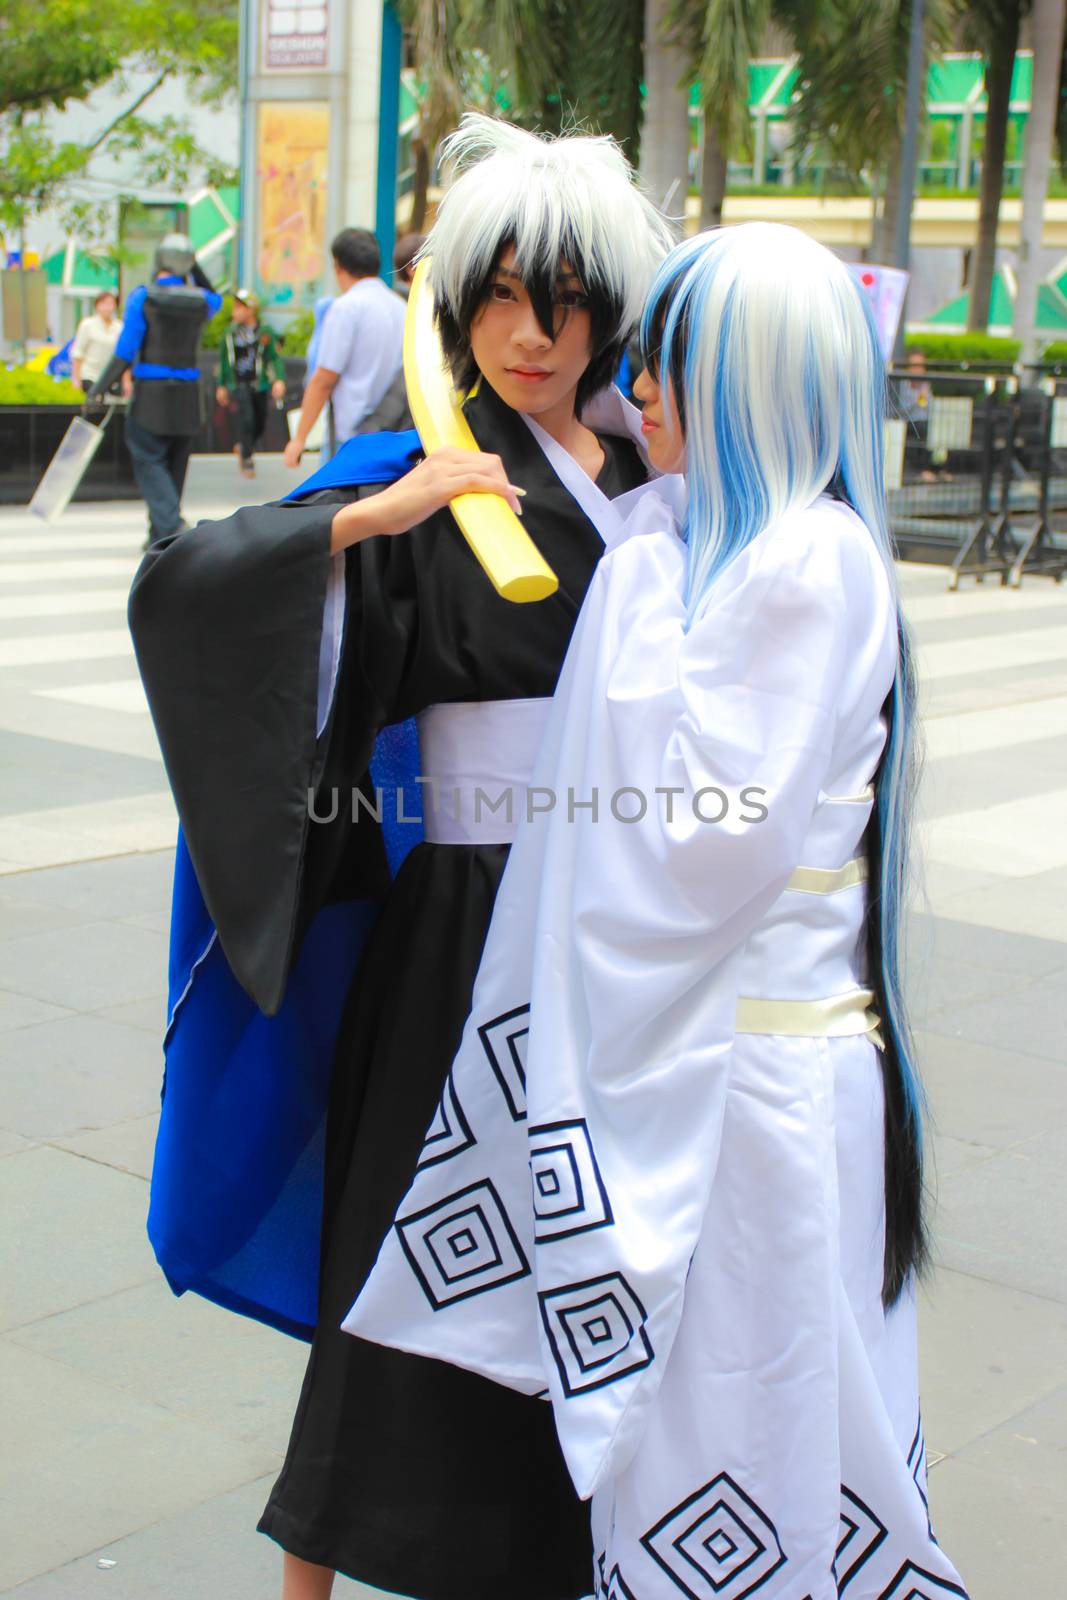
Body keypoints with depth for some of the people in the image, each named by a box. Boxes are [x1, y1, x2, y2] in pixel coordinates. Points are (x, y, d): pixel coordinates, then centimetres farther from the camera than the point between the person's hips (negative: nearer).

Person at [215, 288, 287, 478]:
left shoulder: (264, 332, -2)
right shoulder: (231, 332, 3)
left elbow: (274, 358, -1)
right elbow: (223, 359, 13)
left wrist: (279, 380, -15)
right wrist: (221, 386, 15)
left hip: (259, 384, 1)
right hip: (239, 384, -1)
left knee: (259, 424, 9)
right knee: (246, 418, -18)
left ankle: (242, 448, 37)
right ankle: (247, 461, -9)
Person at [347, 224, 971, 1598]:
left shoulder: (808, 565, -18)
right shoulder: (727, 543, 11)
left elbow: (714, 834, -22)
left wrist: (648, 582, -15)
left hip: (749, 1074, -9)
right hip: (695, 1045, 9)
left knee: (738, 1433, 4)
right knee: (690, 1416, 20)